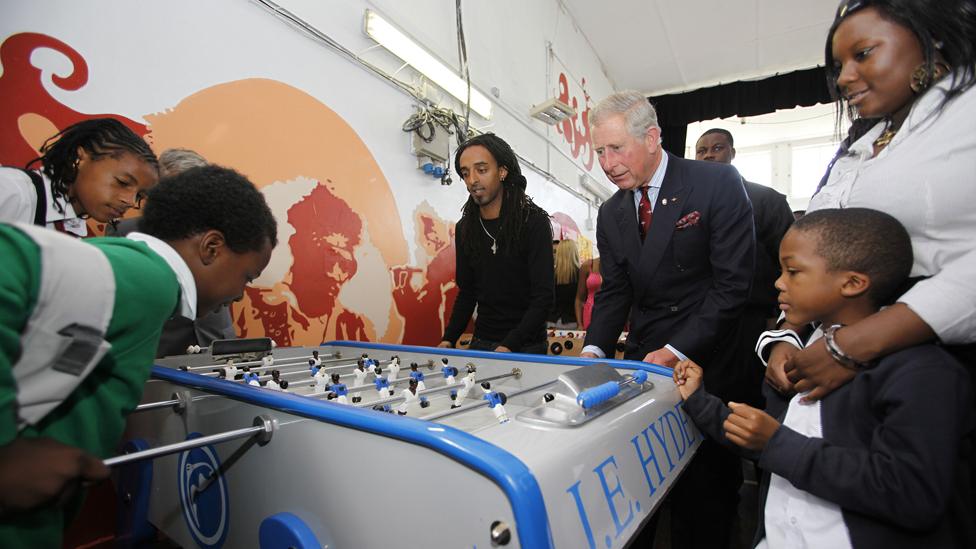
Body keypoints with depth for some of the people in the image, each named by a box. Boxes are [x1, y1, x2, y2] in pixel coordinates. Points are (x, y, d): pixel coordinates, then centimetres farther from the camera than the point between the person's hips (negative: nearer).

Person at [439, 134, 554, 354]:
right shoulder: (465, 228, 3)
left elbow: (543, 297, -17)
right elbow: (466, 292, 9)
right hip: (481, 343, 5)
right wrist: (448, 340, -4)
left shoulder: (534, 222, -13)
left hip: (526, 347, -4)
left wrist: (509, 346, -27)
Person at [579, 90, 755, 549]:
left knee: (704, 491, 9)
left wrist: (678, 352, -19)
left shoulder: (717, 183, -9)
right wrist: (595, 349, -10)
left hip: (706, 363, -3)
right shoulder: (610, 214, 6)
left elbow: (732, 283, -13)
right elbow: (613, 291, 6)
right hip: (644, 363, 4)